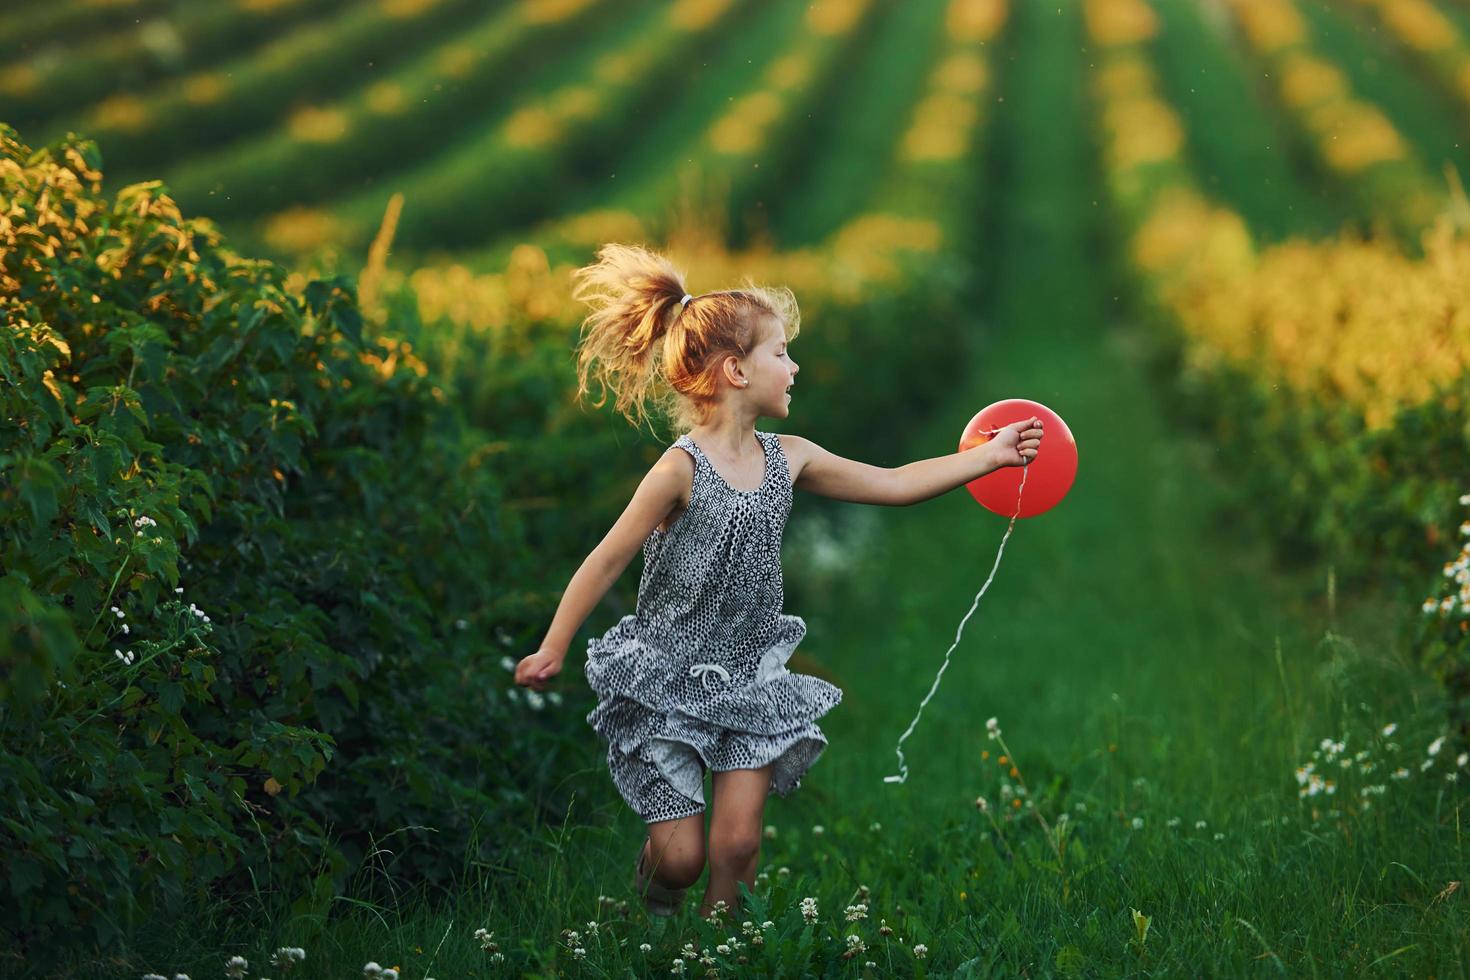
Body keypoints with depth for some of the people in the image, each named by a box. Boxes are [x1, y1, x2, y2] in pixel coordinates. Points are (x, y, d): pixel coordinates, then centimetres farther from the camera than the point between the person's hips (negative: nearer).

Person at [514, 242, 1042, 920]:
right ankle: (653, 915, 32)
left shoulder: (788, 459, -1)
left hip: (749, 680, 5)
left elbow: (893, 485, 8)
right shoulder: (681, 470, -19)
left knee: (737, 844, -3)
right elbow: (608, 561, -12)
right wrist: (552, 650, -7)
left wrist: (989, 456, 7)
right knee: (679, 854, -1)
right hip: (669, 683, -5)